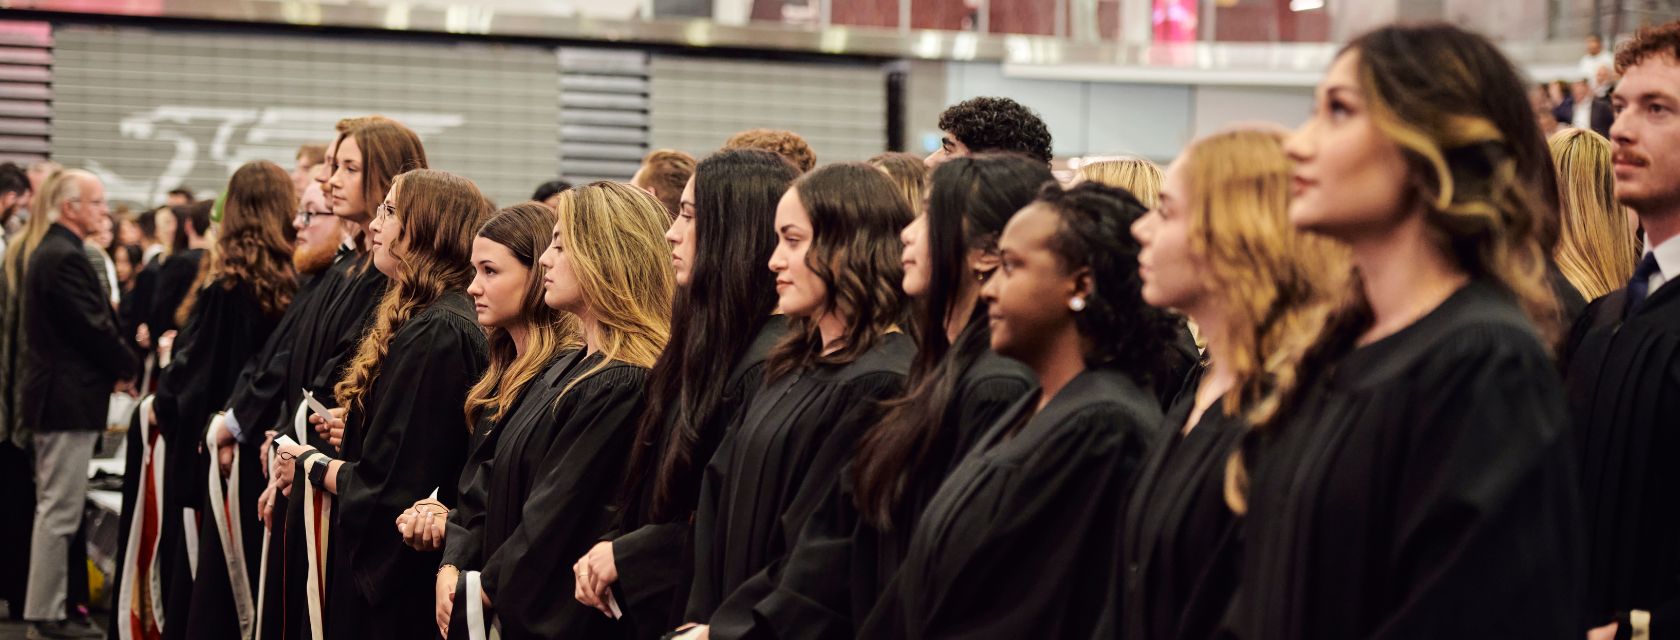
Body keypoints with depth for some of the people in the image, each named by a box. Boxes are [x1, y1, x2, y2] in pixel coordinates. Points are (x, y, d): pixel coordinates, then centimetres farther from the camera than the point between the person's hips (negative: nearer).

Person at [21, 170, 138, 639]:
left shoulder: (47, 251, 15)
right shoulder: (65, 257, -18)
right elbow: (95, 329, -18)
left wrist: (115, 368, 9)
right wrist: (130, 367, -4)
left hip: (52, 391, 11)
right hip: (69, 396, -11)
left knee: (55, 508, 16)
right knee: (59, 509, -5)